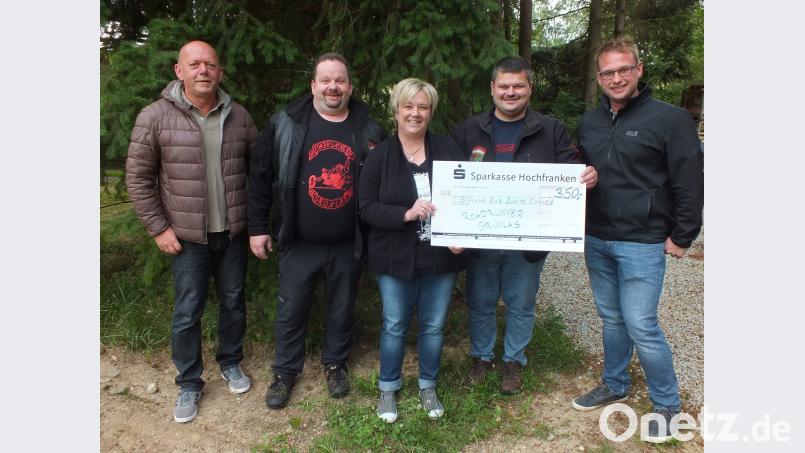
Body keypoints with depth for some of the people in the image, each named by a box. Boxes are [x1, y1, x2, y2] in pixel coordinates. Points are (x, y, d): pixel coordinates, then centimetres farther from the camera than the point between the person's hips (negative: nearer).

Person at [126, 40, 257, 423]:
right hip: (188, 236, -3)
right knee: (187, 312, 6)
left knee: (233, 303, 15)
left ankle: (230, 363, 38)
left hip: (233, 233, 3)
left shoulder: (238, 115, 0)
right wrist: (158, 227, -7)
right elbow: (138, 177, -5)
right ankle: (188, 383, 25)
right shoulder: (155, 117, -9)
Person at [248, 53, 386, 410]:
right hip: (299, 243, -1)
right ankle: (285, 372, 32)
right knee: (291, 311, 11)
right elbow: (260, 176, -1)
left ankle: (335, 364, 39)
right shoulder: (285, 124, -5)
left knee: (342, 310, 16)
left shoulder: (368, 129, -1)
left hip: (348, 245, 1)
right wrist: (257, 227, -2)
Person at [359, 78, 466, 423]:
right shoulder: (379, 156, -4)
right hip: (396, 260, -2)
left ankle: (428, 387, 36)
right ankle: (388, 388, 33)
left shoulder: (448, 150, 2)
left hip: (441, 257, 2)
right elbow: (367, 208, -8)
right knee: (394, 327, 11)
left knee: (433, 326, 14)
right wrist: (406, 214, -23)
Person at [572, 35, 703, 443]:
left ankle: (667, 405, 18)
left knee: (641, 326, -3)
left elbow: (690, 185, -8)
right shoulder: (589, 123, 9)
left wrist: (681, 237, -8)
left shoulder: (670, 118, -8)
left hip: (642, 245, -5)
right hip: (596, 242, 6)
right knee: (612, 320, 17)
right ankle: (613, 386, 35)